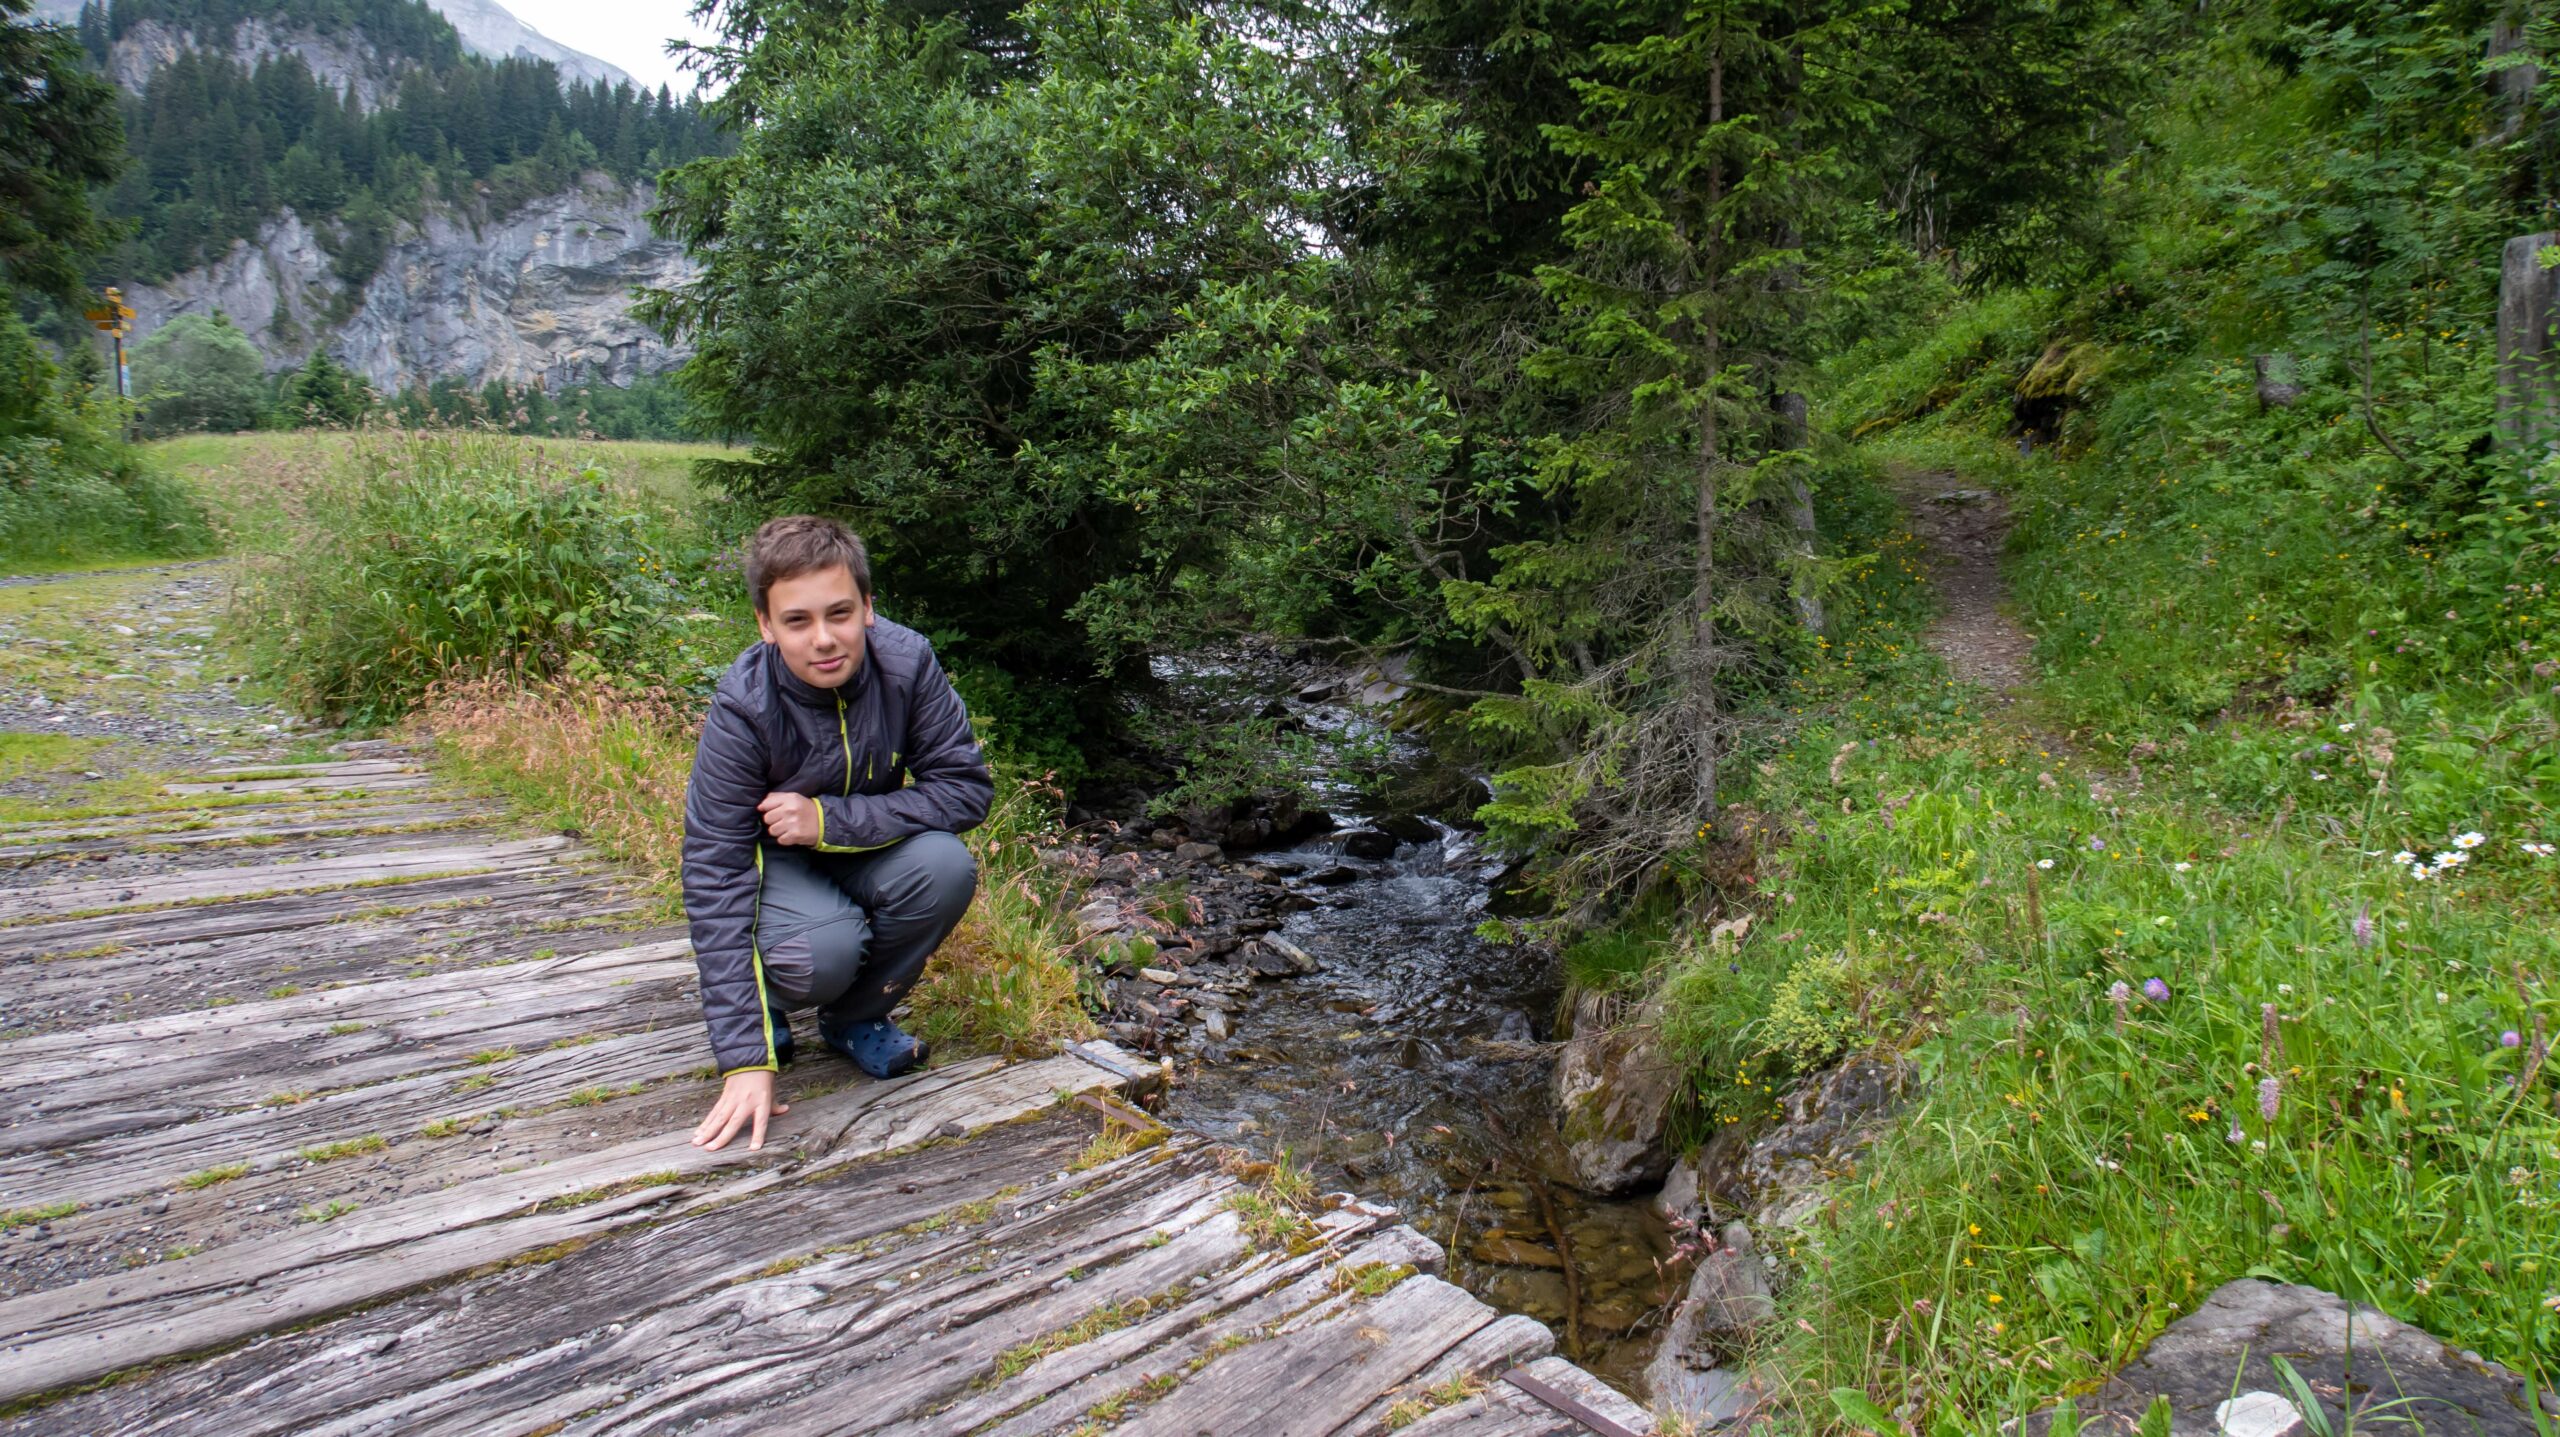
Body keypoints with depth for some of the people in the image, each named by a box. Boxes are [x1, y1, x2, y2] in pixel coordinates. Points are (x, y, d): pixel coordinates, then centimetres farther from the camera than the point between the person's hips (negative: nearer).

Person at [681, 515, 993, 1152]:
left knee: (947, 866, -29)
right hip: (772, 860, -3)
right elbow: (714, 877, -28)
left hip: (869, 845, 3)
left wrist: (828, 819, -32)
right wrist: (745, 1060, -33)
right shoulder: (743, 707, -28)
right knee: (821, 951, -33)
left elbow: (966, 787, -20)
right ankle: (764, 1000, 6)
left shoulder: (906, 662, -24)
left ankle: (856, 1017, -2)